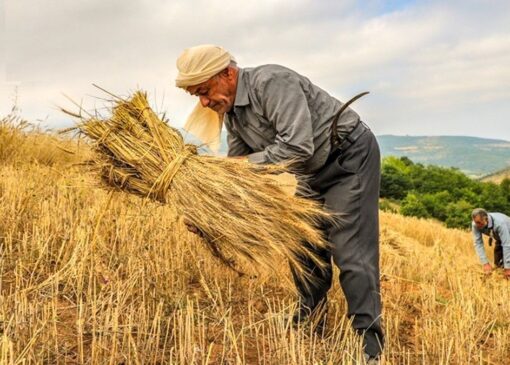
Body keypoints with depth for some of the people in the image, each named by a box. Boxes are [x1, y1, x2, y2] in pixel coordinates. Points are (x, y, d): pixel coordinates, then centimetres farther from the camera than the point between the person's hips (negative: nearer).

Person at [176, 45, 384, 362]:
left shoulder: (271, 82, -28)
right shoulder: (231, 110, 1)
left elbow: (298, 146, -36)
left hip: (350, 157, -9)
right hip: (315, 170, 9)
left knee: (350, 251, -12)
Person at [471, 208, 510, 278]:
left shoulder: (499, 223, -43)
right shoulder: (476, 225, -29)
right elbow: (478, 243, -27)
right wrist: (485, 263, -35)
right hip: (499, 238, 5)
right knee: (498, 264, 2)